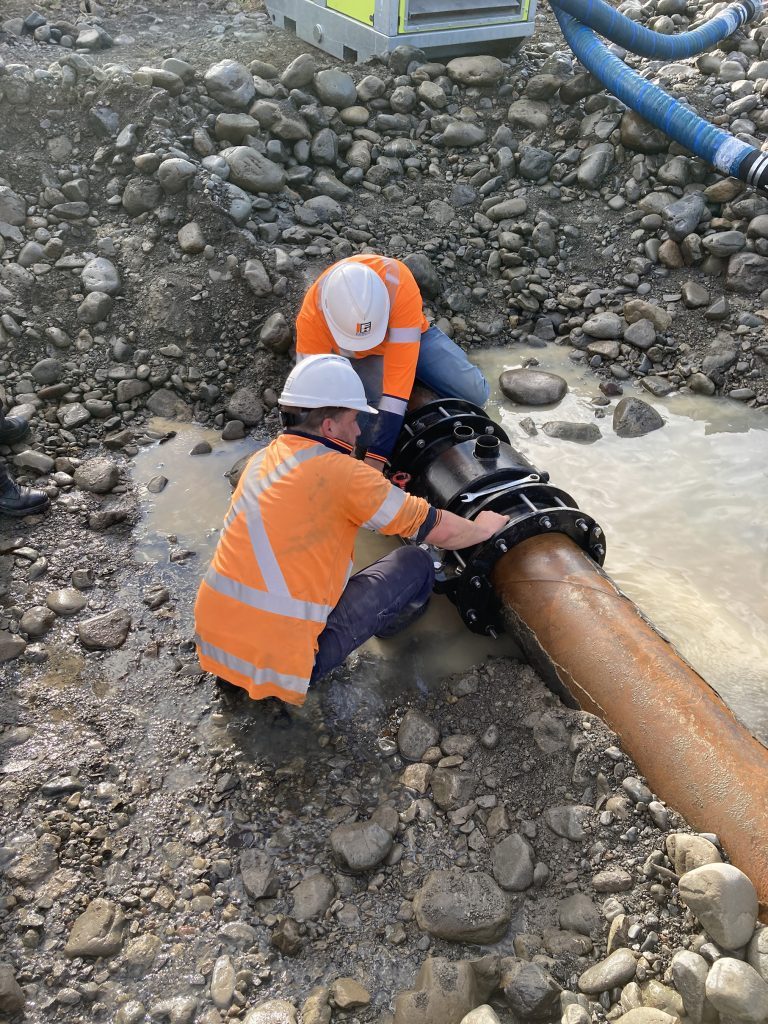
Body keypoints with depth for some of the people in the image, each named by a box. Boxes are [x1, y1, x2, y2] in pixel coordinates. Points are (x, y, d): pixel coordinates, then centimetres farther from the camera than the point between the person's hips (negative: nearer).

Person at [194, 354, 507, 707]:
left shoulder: (263, 459, 8)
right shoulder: (342, 473, -14)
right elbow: (438, 529, -5)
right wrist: (483, 528, 15)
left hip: (210, 644, 7)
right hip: (274, 666, -7)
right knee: (415, 564, -1)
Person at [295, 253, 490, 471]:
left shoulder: (399, 283, -41)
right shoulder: (311, 317, -35)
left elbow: (399, 371, -43)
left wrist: (377, 456, -45)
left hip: (410, 337, 1)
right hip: (357, 359, 0)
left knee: (475, 394, -15)